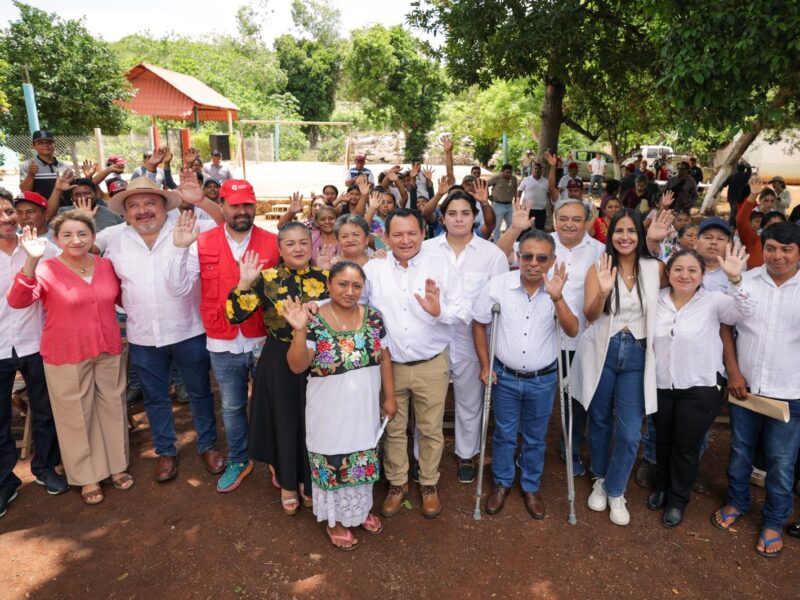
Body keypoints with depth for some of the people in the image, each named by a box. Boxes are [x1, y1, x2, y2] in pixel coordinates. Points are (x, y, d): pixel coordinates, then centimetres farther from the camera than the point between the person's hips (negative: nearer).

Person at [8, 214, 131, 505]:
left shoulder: (107, 266, 1)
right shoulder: (46, 269, -11)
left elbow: (122, 298, 16)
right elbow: (17, 300, -28)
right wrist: (31, 261, -40)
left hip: (109, 351, 4)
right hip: (66, 356, -4)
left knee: (112, 408, 15)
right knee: (77, 416, 9)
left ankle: (117, 465, 34)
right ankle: (87, 477, 26)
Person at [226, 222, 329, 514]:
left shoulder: (324, 277, -1)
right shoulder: (267, 278, -6)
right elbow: (235, 316, -10)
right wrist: (244, 284, -23)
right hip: (279, 362, -1)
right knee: (284, 420, 12)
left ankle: (310, 480, 36)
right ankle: (287, 483, 35)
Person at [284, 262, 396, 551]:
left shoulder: (373, 317, -5)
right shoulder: (314, 321, -16)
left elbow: (384, 357, 3)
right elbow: (297, 366, -20)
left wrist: (389, 396, 5)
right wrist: (300, 330, -34)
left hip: (365, 407, 4)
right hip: (330, 411, -3)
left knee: (364, 459, 20)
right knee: (332, 463, 12)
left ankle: (361, 509, 45)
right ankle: (335, 519, 36)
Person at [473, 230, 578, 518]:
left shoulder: (558, 290, -12)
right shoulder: (498, 285, -14)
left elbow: (573, 331, -21)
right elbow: (479, 323, -2)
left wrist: (557, 298, -35)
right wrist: (485, 365, -2)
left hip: (543, 379, 1)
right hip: (505, 376, 0)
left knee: (535, 438, 17)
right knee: (504, 434, 15)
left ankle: (531, 486, 39)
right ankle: (502, 483, 38)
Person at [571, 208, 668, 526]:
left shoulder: (655, 268, -3)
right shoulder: (599, 268, -5)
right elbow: (590, 315, -15)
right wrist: (603, 292, -36)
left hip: (637, 355, 0)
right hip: (602, 353, 0)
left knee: (629, 433, -1)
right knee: (600, 422, 16)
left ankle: (615, 492, 23)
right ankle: (600, 480, 39)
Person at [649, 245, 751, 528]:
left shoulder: (713, 301, -11)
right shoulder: (657, 300, -2)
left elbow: (743, 312, -30)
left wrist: (735, 279, -42)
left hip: (699, 390, -3)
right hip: (661, 386, 3)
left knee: (686, 447, 12)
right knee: (662, 441, 20)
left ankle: (677, 499, 34)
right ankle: (662, 486, 45)